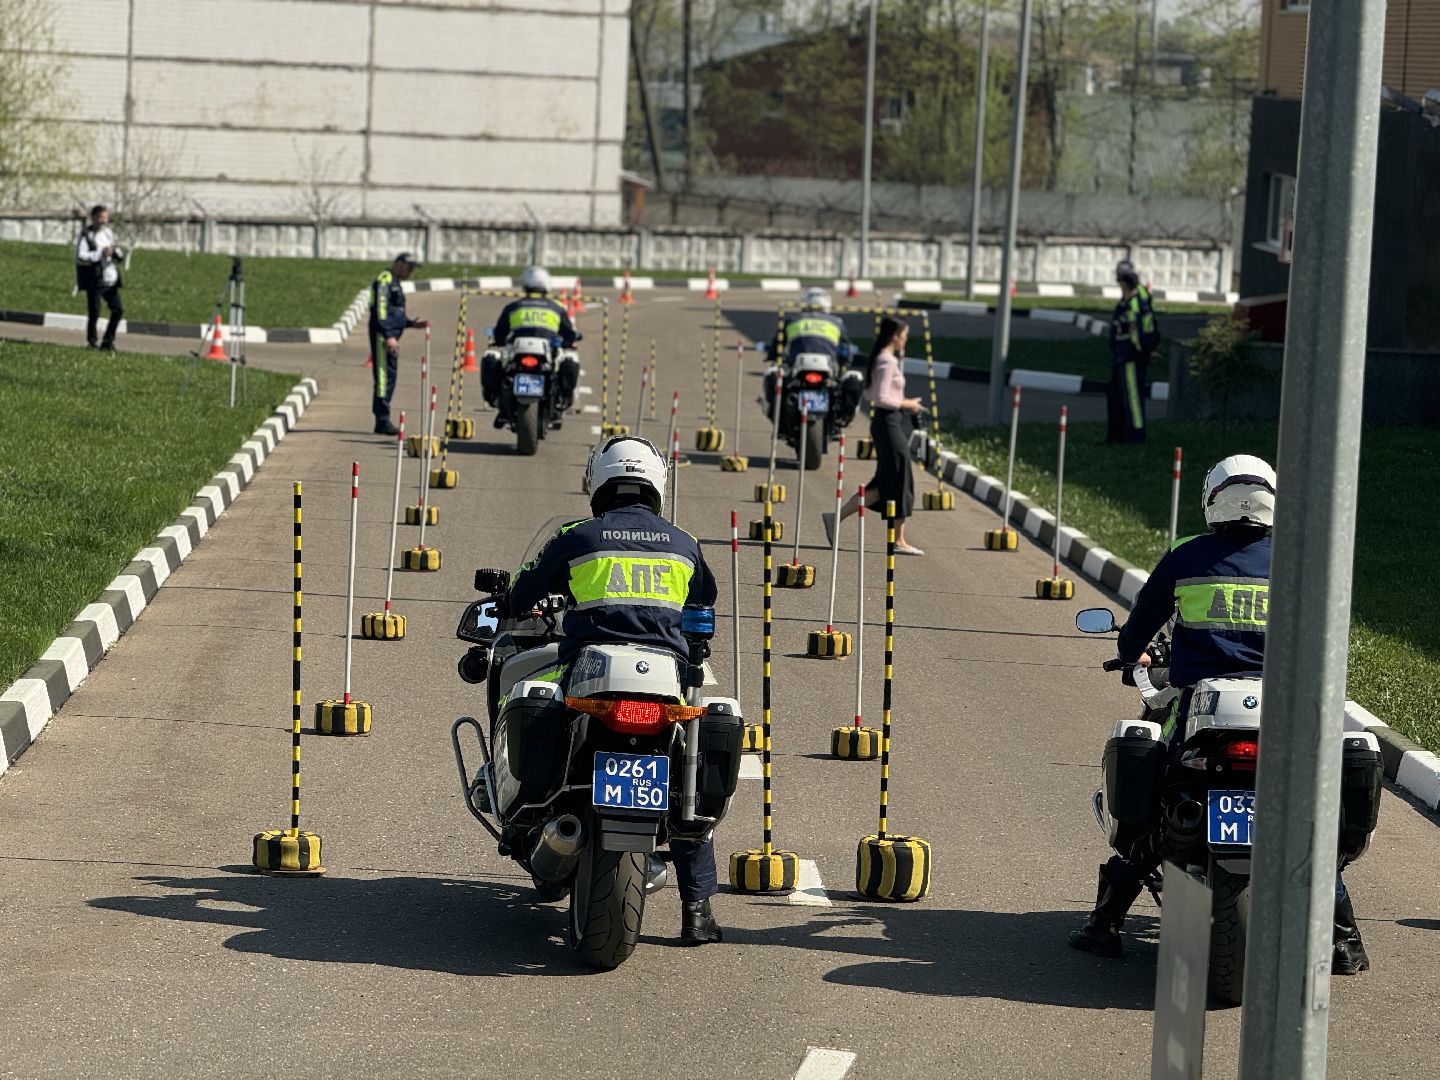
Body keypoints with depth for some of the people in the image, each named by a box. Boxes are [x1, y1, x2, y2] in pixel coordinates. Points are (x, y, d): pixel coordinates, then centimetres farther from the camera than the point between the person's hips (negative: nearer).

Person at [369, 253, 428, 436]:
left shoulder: (395, 283, 22)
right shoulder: (384, 280, -9)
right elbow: (380, 310, -18)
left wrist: (411, 323, 18)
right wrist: (388, 336, -25)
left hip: (391, 337, 10)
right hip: (382, 336, -10)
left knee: (390, 377, 11)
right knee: (384, 376, -12)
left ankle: (383, 420, 16)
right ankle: (382, 421, -15)